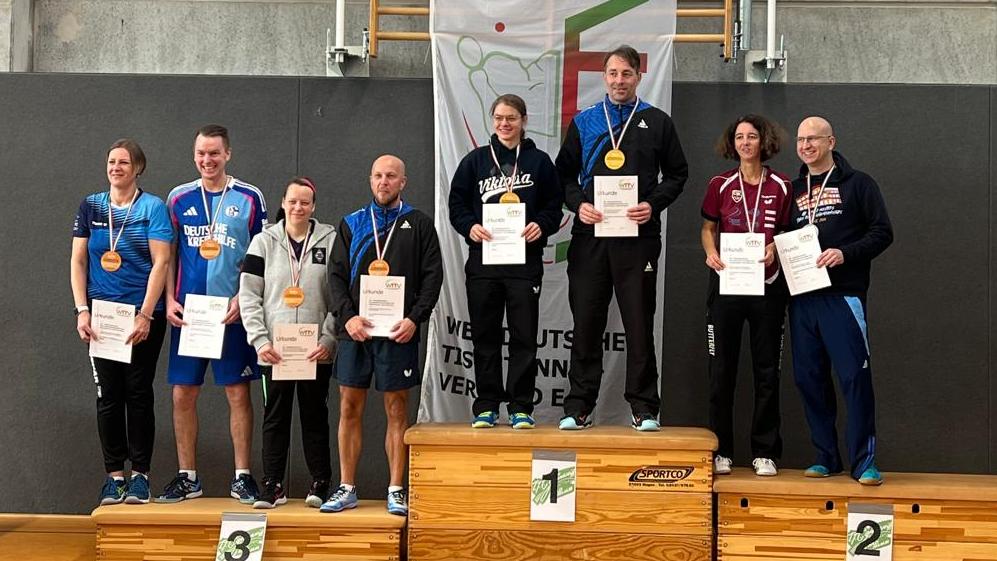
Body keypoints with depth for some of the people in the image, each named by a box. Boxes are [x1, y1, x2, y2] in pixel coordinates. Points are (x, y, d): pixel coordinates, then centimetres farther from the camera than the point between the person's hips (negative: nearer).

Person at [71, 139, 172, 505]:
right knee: (108, 395, 4)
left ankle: (140, 475, 10)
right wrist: (82, 310, -3)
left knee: (138, 393, 2)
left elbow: (160, 262, -8)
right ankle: (114, 475, 12)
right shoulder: (91, 207, 8)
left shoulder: (152, 207, -2)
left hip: (143, 314, -3)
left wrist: (145, 315, -14)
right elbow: (78, 260, 7)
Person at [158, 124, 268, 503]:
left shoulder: (249, 198, 1)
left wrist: (242, 298, -10)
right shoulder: (179, 198, 8)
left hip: (232, 313, -2)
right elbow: (169, 255, 10)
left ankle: (242, 478, 10)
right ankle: (187, 477, 16)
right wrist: (170, 300, -1)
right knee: (183, 394, 4)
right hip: (187, 312, 2)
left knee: (238, 393, 1)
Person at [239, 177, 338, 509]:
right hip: (275, 348, 1)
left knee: (315, 415, 7)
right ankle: (273, 485, 12)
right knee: (275, 416, 6)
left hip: (316, 350, -1)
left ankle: (320, 483, 15)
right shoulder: (264, 242, 5)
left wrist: (329, 339, -9)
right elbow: (248, 295, 1)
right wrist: (260, 340, -9)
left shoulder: (330, 241, 2)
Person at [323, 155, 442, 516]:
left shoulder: (419, 225, 7)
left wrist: (414, 319, -11)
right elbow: (336, 275, 8)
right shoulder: (351, 224, 13)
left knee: (397, 410, 2)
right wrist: (347, 316, -7)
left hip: (398, 332, -2)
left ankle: (396, 491, 9)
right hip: (355, 331, 2)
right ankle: (346, 489, 13)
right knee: (350, 408, 4)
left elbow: (432, 276, 1)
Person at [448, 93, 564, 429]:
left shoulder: (539, 161, 7)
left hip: (526, 260, -1)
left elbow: (555, 205, 6)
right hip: (483, 259, 1)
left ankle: (521, 407, 7)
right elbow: (457, 203, 9)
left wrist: (541, 225, -13)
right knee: (485, 336, 5)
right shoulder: (475, 160, 10)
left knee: (524, 336, 0)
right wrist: (469, 226, -9)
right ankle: (486, 406, 13)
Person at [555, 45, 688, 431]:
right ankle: (579, 407, 11)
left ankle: (644, 408, 9)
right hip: (590, 234, 1)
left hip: (638, 236, -1)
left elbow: (677, 174, 10)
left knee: (640, 324, 2)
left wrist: (653, 204, -7)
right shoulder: (584, 121, 12)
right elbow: (564, 173, 13)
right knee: (586, 323, 4)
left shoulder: (657, 122, 9)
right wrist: (578, 204, -5)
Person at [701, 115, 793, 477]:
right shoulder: (720, 185, 4)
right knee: (721, 369, 3)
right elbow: (708, 228, 11)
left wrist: (775, 249, -10)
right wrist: (711, 252, -9)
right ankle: (720, 451, 12)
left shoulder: (781, 186, 3)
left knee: (767, 370, 4)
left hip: (766, 285, 0)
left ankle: (764, 452, 13)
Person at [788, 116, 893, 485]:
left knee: (854, 377, -8)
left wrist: (846, 253, -15)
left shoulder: (857, 184, 4)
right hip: (801, 298, 5)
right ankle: (825, 457, 16)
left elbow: (882, 233, -2)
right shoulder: (793, 190, 18)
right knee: (809, 378, 6)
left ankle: (864, 461, -2)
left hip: (843, 295, -5)